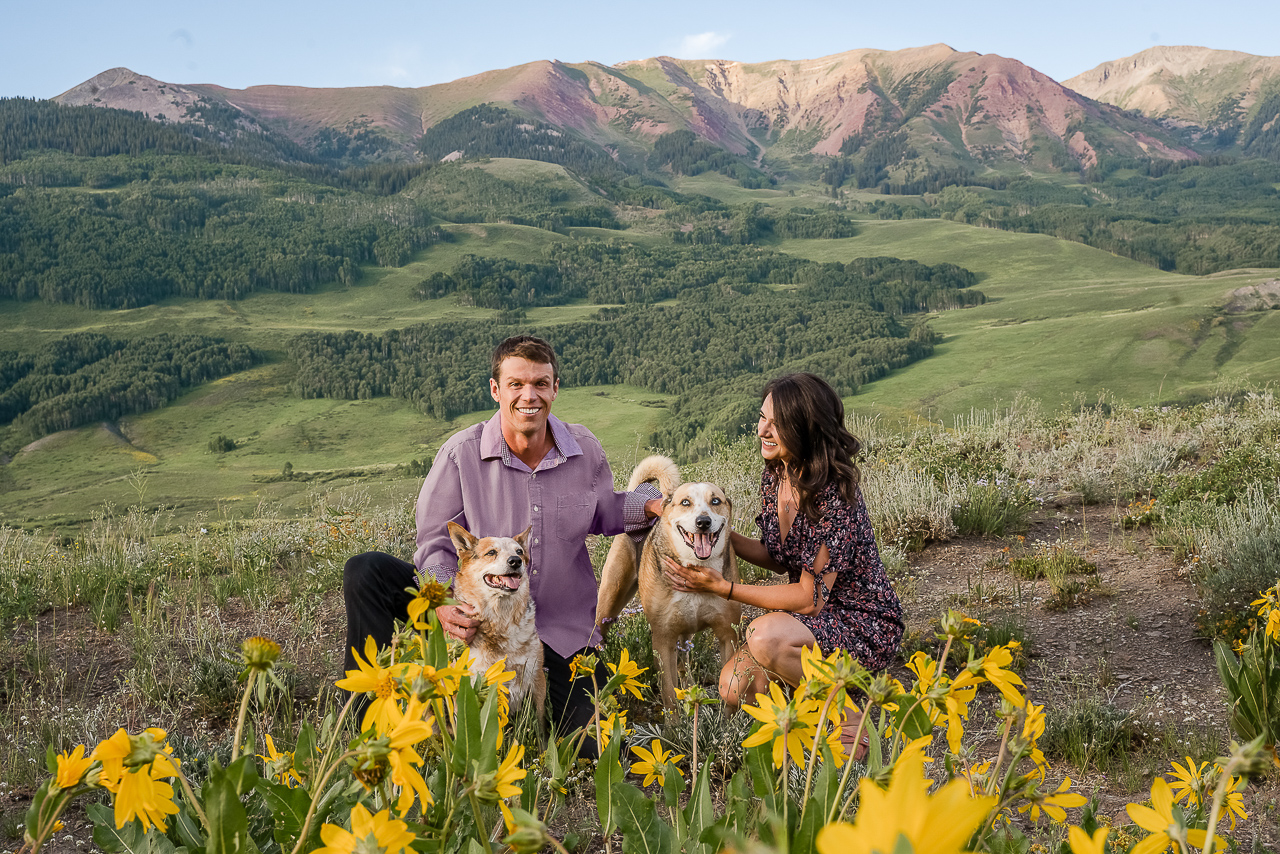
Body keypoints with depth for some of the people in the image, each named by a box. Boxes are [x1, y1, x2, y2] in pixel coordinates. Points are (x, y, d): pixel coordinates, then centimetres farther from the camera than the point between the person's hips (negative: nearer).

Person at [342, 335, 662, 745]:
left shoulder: (585, 449, -4)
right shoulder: (460, 453, -13)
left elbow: (602, 513, 15)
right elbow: (435, 543, -11)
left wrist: (649, 505, -6)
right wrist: (444, 604, -30)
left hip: (560, 628, 2)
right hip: (476, 614, -2)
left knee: (594, 747, -6)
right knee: (364, 572, -21)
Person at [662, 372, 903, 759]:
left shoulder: (834, 496, -27)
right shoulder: (775, 474, -1)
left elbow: (811, 598, -24)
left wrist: (723, 587, -22)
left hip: (864, 626, -7)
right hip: (812, 617, 7)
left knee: (765, 636, -32)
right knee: (735, 687, -13)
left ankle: (844, 718, -8)